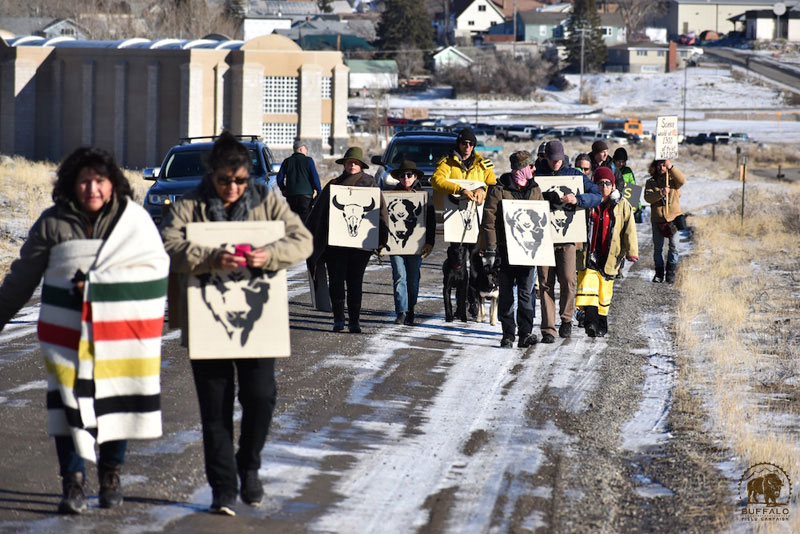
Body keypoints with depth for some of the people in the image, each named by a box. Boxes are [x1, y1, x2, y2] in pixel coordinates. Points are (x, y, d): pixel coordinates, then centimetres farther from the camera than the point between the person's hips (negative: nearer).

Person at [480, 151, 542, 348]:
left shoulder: (534, 190, 11)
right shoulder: (499, 190, -5)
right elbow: (489, 220, -6)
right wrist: (490, 248, -11)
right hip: (505, 250, -3)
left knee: (526, 292, -3)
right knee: (506, 293, 4)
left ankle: (526, 333, -5)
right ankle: (508, 333, 11)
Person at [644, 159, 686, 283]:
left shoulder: (672, 179, 5)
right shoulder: (650, 182, 7)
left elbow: (682, 180, -17)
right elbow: (648, 197, -7)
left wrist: (671, 168, -24)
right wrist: (661, 193, -23)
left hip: (673, 217, -1)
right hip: (657, 219, 1)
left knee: (673, 246, -4)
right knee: (658, 247, 5)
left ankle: (671, 272, 5)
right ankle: (659, 272, 14)